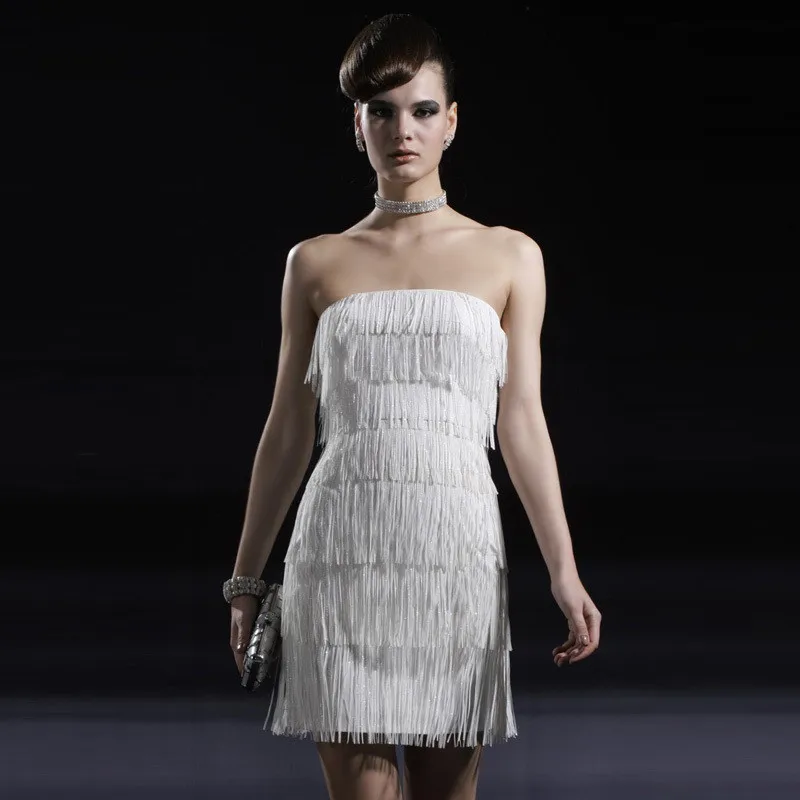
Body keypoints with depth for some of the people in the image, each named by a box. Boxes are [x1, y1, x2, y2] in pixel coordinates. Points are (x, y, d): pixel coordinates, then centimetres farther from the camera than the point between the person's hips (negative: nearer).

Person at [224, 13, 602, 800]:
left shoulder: (509, 257, 9)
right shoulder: (316, 263, 10)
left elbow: (521, 421, 5)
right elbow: (289, 431, 12)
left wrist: (563, 571, -3)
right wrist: (245, 578, 12)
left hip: (458, 553, 0)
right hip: (343, 555, 0)